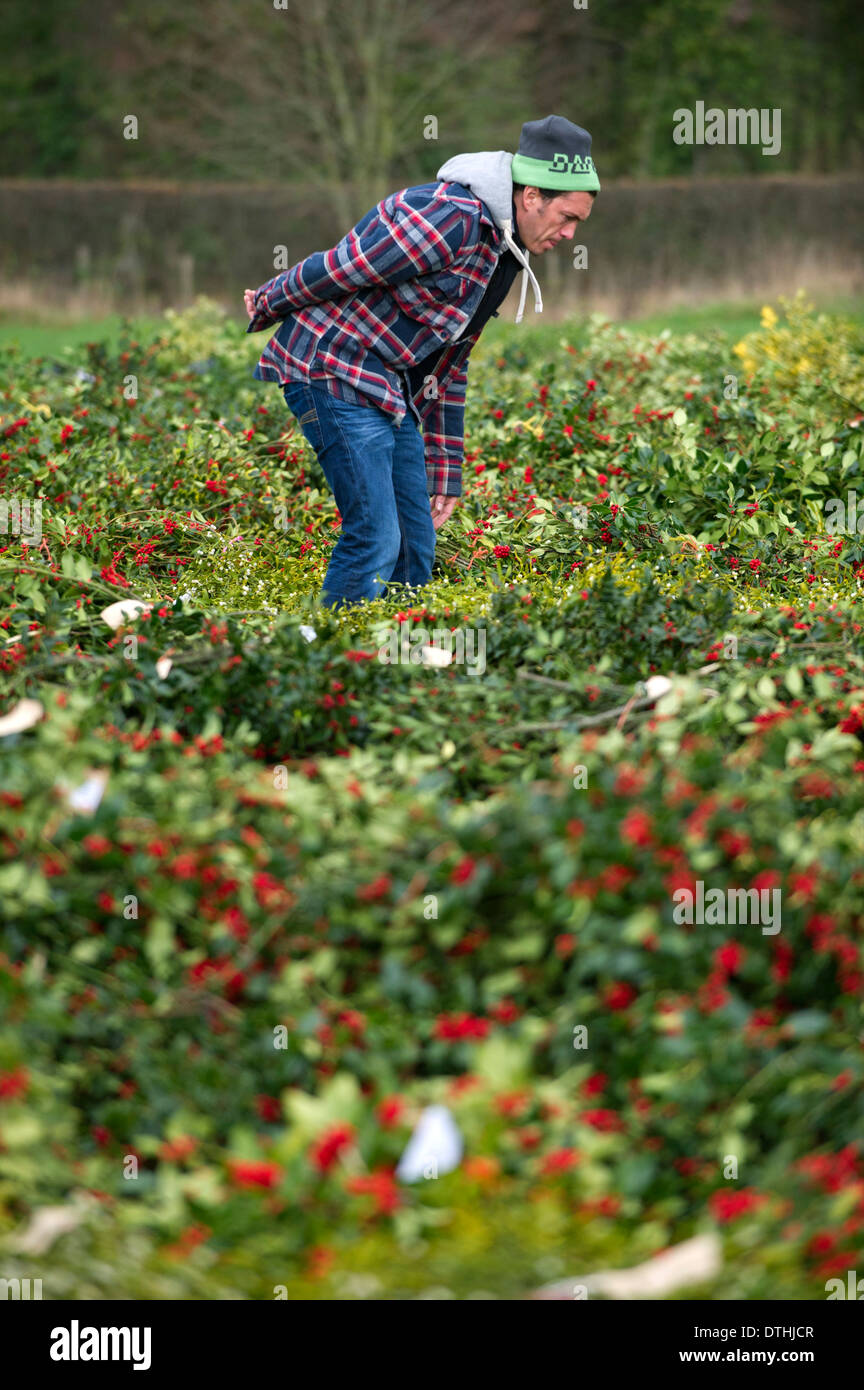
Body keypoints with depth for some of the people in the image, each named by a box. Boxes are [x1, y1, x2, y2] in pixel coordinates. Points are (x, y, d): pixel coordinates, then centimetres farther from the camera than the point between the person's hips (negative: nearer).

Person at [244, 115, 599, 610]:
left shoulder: (502, 253, 12)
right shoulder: (451, 220, -22)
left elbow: (449, 362, 20)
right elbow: (333, 271, -17)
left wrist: (446, 469, 20)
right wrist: (267, 306, 0)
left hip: (388, 391, 10)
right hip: (334, 369, -10)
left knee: (416, 540, 8)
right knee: (375, 537, -14)